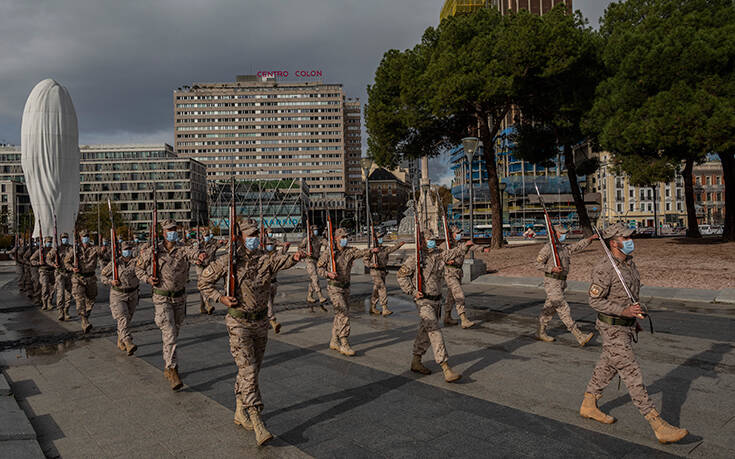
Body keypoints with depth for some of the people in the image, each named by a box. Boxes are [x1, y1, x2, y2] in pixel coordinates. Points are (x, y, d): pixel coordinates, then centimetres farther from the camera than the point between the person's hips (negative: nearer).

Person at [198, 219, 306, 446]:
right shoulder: (228, 261, -7)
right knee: (248, 370, -9)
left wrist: (294, 257, -42)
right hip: (238, 322, -4)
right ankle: (257, 423, -8)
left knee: (252, 370, 15)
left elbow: (282, 259, -20)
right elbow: (204, 281, 2)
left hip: (261, 321, 4)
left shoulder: (266, 258, -1)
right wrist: (220, 298, -12)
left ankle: (240, 413, 33)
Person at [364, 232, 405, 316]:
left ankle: (372, 308, 25)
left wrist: (399, 244, -26)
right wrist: (372, 265, -23)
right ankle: (385, 310, -18)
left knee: (376, 291, 14)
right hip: (375, 272, -7)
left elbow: (392, 249, -9)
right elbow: (365, 260, -7)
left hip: (383, 272, 7)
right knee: (382, 289, -15)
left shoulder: (384, 249, 9)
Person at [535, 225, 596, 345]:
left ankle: (541, 333, 26)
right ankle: (580, 337, -11)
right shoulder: (547, 248, -9)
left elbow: (579, 246, 7)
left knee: (549, 309, 15)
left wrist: (590, 238, -6)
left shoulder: (566, 248, 13)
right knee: (563, 309, -9)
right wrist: (552, 269, -20)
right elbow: (538, 264, -9)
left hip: (562, 282, 8)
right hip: (552, 282, -8)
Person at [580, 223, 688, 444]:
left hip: (626, 326, 9)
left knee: (607, 367, 19)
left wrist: (634, 317, 23)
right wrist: (623, 311, -29)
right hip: (612, 330, -9)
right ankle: (660, 427, -3)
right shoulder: (604, 269, -22)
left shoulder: (629, 263, 7)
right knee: (632, 376, -6)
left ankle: (588, 406, 34)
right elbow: (595, 301, -20)